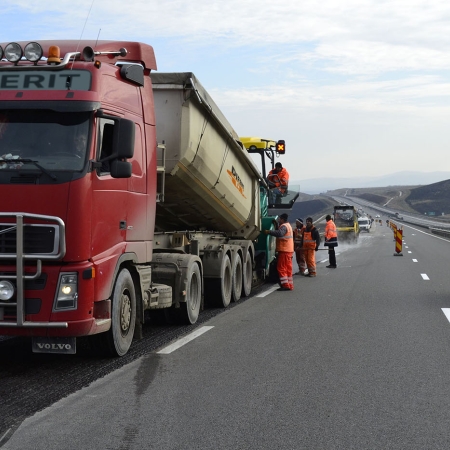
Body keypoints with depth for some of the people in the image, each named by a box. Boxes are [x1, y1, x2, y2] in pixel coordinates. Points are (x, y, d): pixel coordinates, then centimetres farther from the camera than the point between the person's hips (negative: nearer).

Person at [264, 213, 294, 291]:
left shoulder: (283, 226, -14)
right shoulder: (288, 225, 19)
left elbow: (279, 233, -34)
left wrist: (269, 232, -32)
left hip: (284, 250, -10)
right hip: (289, 250, 10)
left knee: (281, 268, -8)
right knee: (288, 268, 13)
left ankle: (285, 285, -12)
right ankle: (290, 285, 15)